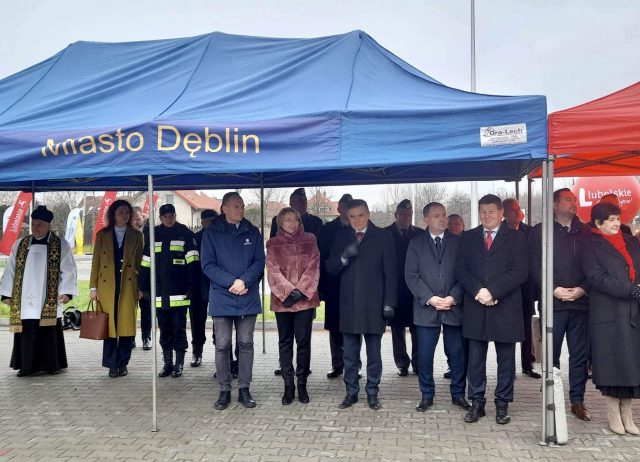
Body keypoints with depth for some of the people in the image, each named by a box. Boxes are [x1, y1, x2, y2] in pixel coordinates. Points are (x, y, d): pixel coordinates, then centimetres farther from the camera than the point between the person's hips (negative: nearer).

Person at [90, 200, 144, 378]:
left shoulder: (136, 236, 10)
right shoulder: (102, 235, 10)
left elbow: (140, 263, 8)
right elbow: (95, 262, 9)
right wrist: (93, 287, 2)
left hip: (128, 286, 0)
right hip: (107, 286, 0)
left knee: (127, 325, 0)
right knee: (109, 325, 0)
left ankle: (123, 363, 12)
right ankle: (112, 365, 9)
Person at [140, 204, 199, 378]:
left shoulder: (185, 234, 0)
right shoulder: (154, 235, 11)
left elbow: (193, 263, -4)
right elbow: (146, 264, 13)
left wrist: (191, 287, -11)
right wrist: (145, 288, 7)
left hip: (179, 293, -4)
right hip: (159, 294, 4)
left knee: (179, 329, 2)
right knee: (164, 330, 11)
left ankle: (179, 364, 12)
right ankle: (167, 363, 20)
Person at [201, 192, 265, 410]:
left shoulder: (252, 232, 7)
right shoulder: (212, 233, 1)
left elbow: (260, 261, 2)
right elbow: (207, 265, -4)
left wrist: (244, 281, -15)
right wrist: (232, 282, -15)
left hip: (248, 298, 2)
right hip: (222, 298, -2)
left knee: (246, 344, 7)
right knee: (222, 345, 4)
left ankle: (244, 389, 16)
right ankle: (224, 390, 14)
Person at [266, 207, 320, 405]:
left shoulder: (309, 240, 8)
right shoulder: (273, 244, 7)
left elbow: (313, 267, 0)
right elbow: (273, 270, -2)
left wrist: (300, 290, -11)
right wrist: (288, 291, -13)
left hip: (305, 298, 0)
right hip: (282, 299, 0)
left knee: (303, 341, 0)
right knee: (285, 342, 5)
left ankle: (302, 384, 11)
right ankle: (288, 385, 12)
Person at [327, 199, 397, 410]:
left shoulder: (383, 237, -1)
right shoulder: (341, 237, 7)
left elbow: (390, 272, -2)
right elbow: (330, 268, 4)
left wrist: (389, 303, -7)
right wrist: (344, 257, -16)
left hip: (374, 305, -2)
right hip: (348, 305, 2)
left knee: (373, 354, 7)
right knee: (350, 355, 9)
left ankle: (372, 393, 20)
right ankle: (351, 392, 21)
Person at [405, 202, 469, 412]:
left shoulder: (458, 242, 6)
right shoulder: (416, 243, 5)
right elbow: (411, 275, -1)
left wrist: (453, 297, -11)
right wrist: (430, 298, -11)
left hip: (454, 307, 1)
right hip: (426, 308, 0)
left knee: (457, 354, 6)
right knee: (425, 355, 3)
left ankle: (458, 394, 22)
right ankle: (427, 395, 18)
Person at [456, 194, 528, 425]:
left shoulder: (516, 238, 2)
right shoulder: (468, 238, 10)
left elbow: (520, 271, -7)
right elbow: (461, 269, 4)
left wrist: (492, 291, -16)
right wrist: (478, 290, -13)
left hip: (505, 308, -2)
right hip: (475, 307, 2)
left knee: (506, 360, 6)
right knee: (475, 360, 6)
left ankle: (502, 404, 18)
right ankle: (477, 403, 16)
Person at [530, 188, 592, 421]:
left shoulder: (585, 232, 10)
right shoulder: (540, 231, 3)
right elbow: (535, 266, -2)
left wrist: (582, 289, -8)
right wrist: (554, 289, -12)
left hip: (580, 303, 2)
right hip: (553, 303, -2)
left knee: (580, 355, 7)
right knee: (551, 355, 4)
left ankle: (577, 401, 18)